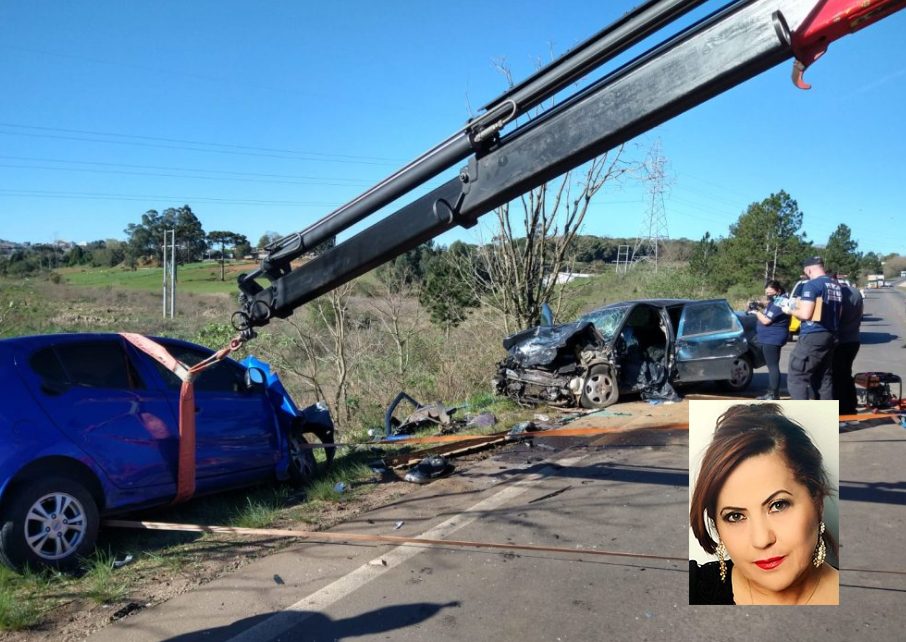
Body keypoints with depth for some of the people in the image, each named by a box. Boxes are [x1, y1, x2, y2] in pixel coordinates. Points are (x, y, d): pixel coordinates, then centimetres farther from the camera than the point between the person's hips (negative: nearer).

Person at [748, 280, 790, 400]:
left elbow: (766, 321, -21)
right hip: (769, 339, 11)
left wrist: (756, 312, -5)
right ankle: (771, 393, 22)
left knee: (773, 366, -11)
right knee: (771, 366, 15)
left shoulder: (779, 304, -19)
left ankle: (774, 395, -12)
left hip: (773, 339, -11)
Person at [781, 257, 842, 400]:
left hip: (813, 337, -8)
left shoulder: (812, 285, -11)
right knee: (824, 379, 13)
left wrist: (790, 310, 3)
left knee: (796, 378, -5)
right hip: (830, 337, 9)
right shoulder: (836, 287, 14)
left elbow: (805, 314, -17)